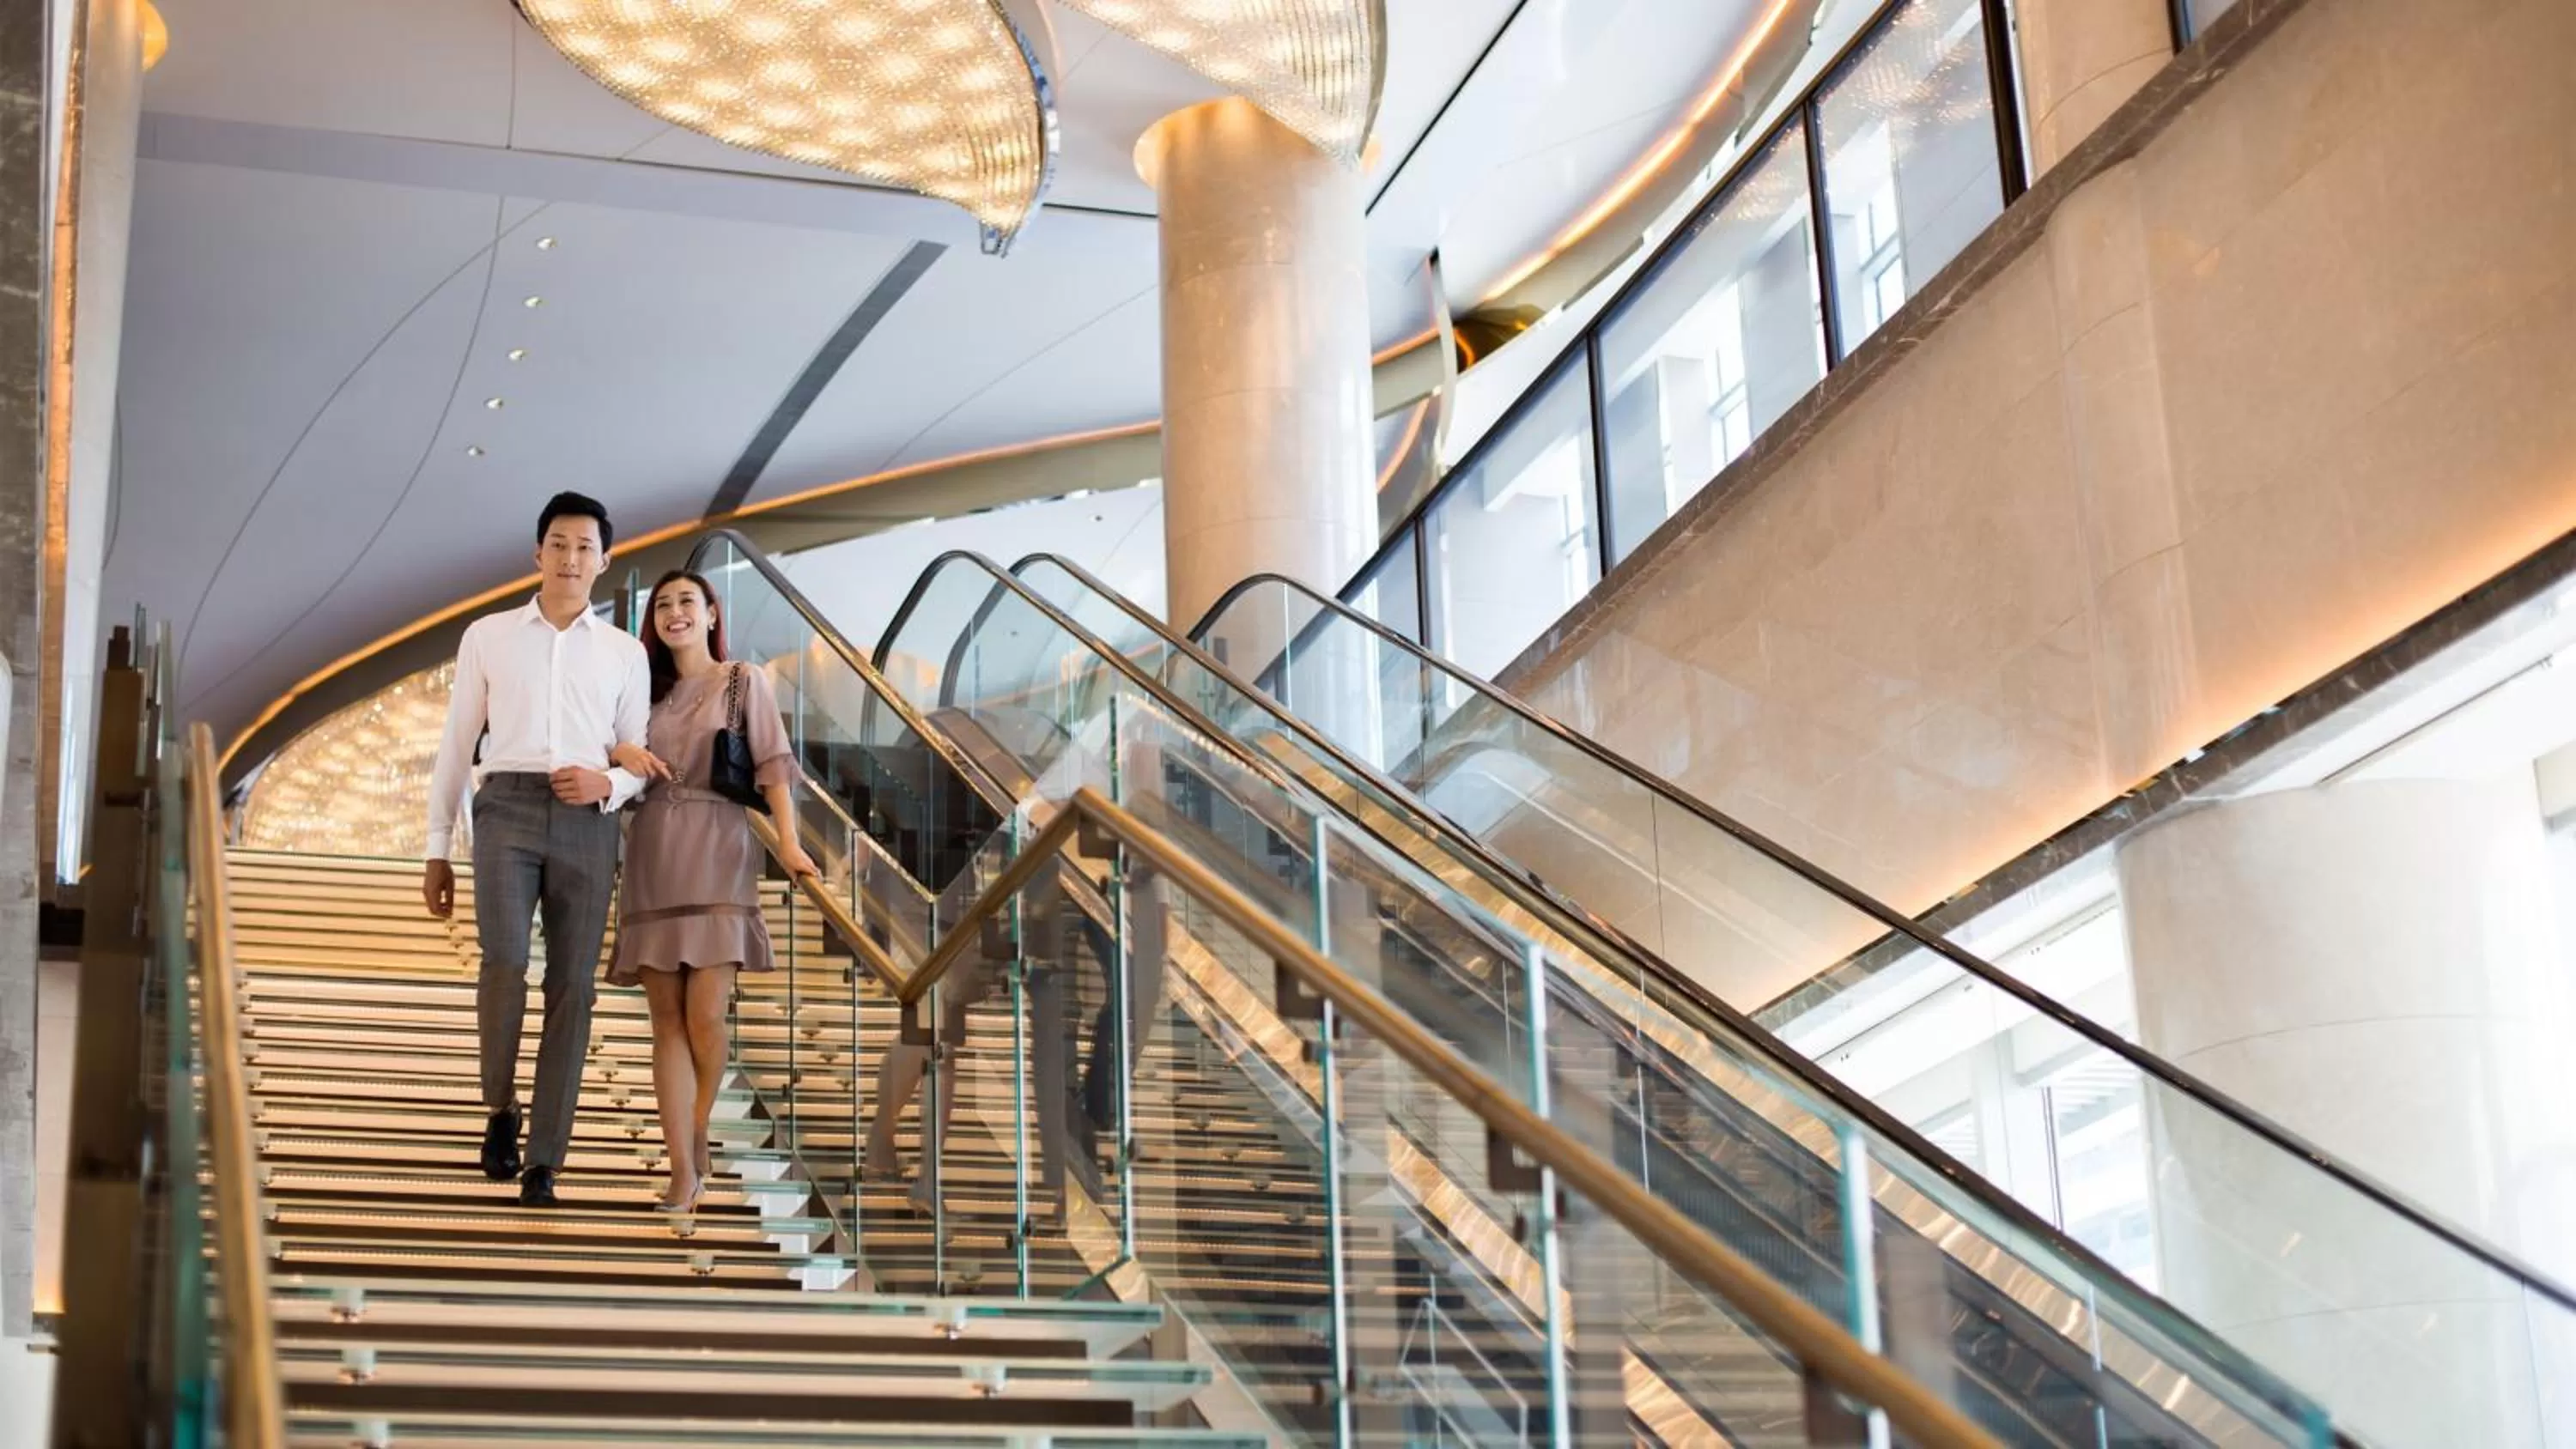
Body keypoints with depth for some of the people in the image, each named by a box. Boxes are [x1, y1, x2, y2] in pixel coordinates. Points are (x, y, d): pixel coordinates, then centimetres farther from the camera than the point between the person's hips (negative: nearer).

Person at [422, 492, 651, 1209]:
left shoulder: (624, 653, 14)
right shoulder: (488, 637, 12)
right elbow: (456, 746, 13)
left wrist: (608, 783, -9)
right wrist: (437, 849, 9)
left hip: (587, 821, 1)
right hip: (508, 809, -1)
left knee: (572, 986, -3)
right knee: (505, 962, -20)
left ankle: (543, 1162, 1)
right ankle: (501, 1108, 5)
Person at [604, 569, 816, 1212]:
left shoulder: (744, 682, 8)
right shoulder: (646, 689, 17)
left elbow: (772, 764, -1)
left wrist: (788, 842, -13)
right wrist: (620, 752, -10)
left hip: (717, 859, -3)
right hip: (653, 862, 3)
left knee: (704, 1016, -11)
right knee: (668, 1020, -3)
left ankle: (697, 1142, 14)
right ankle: (683, 1170, -4)